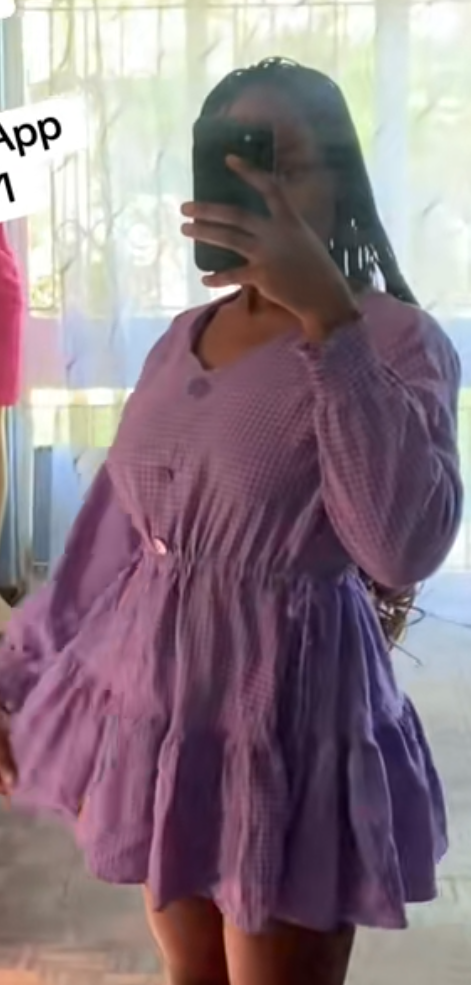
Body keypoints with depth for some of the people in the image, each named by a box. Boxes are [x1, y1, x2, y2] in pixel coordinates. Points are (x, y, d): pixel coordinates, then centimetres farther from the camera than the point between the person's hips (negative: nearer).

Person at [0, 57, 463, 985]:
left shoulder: (394, 338, -11)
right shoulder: (181, 340, 7)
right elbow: (112, 532, 11)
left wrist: (326, 318, -31)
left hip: (287, 707, -6)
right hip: (155, 694, 6)